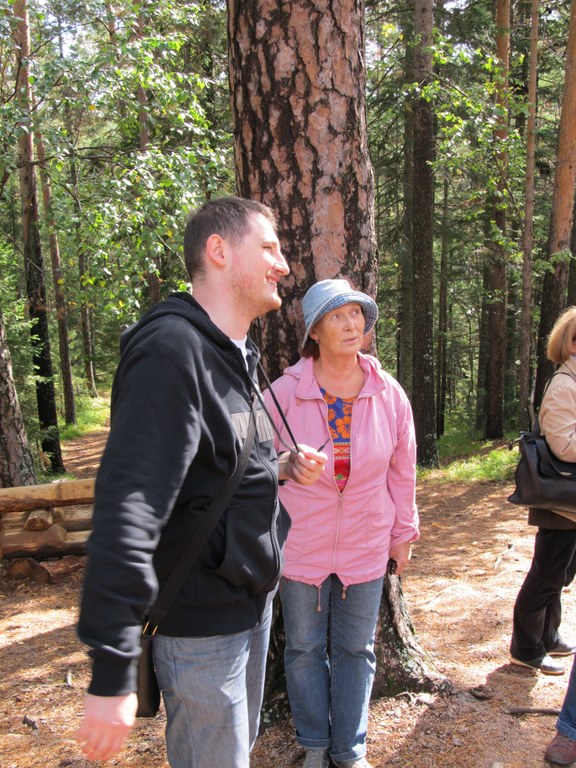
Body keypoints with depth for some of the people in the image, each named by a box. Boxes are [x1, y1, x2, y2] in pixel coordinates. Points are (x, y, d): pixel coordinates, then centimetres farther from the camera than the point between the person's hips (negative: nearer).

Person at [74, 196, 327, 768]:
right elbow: (126, 512, -31)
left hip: (251, 602, 9)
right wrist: (112, 672, -31)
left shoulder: (233, 356, 8)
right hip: (201, 621, -9)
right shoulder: (172, 352, -24)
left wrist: (279, 467, -1)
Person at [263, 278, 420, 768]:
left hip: (366, 547, 2)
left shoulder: (390, 394, -6)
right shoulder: (284, 393, -13)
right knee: (305, 649, 14)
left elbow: (402, 470, 5)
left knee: (355, 650, 15)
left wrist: (404, 532, 10)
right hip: (300, 545, -1)